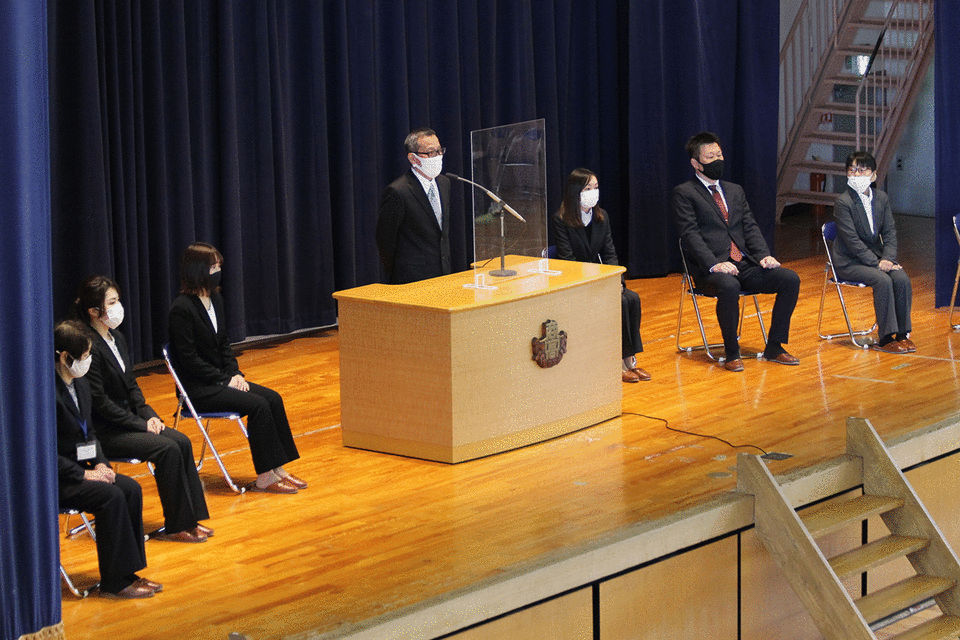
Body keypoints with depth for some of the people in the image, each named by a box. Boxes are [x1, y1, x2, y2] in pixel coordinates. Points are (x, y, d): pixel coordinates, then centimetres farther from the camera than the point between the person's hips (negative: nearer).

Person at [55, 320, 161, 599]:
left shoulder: (80, 384, 9)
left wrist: (100, 464, 0)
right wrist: (83, 474, -20)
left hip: (80, 468, 9)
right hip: (55, 478, -9)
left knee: (131, 489, -10)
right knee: (111, 497, -24)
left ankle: (129, 573, -4)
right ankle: (114, 583, -15)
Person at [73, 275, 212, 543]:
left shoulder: (117, 338, 11)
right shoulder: (89, 346, -19)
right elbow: (99, 401, -20)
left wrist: (149, 415, 1)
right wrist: (139, 423, -17)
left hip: (129, 420, 9)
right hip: (103, 432, -9)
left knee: (182, 442, -9)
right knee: (167, 448, -22)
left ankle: (190, 519, -6)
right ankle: (174, 527, -13)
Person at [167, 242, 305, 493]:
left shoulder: (215, 299, 9)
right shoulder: (182, 309, -17)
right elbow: (190, 359, -19)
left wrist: (235, 373, 0)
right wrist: (225, 379, -16)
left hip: (218, 379, 9)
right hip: (197, 388, -9)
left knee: (273, 398, -9)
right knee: (258, 405, -23)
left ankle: (278, 469, -7)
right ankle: (264, 478, -18)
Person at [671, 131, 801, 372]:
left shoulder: (735, 191, 23)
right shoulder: (684, 194, 2)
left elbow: (750, 227, 15)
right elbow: (690, 235, -9)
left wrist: (763, 255, -5)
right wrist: (714, 264, -24)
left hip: (745, 264, 6)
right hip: (712, 269, -6)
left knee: (790, 279, -13)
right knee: (729, 287, -38)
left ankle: (774, 347, -3)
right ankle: (731, 353, -21)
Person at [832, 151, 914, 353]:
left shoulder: (881, 198, 6)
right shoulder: (843, 203, -13)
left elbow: (890, 232, 4)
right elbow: (852, 241, -17)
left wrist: (887, 259, -14)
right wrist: (876, 263, -22)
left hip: (876, 256, 6)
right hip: (849, 262, -6)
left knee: (902, 279, -21)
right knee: (883, 281, -30)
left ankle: (903, 334, -11)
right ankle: (885, 338, -23)